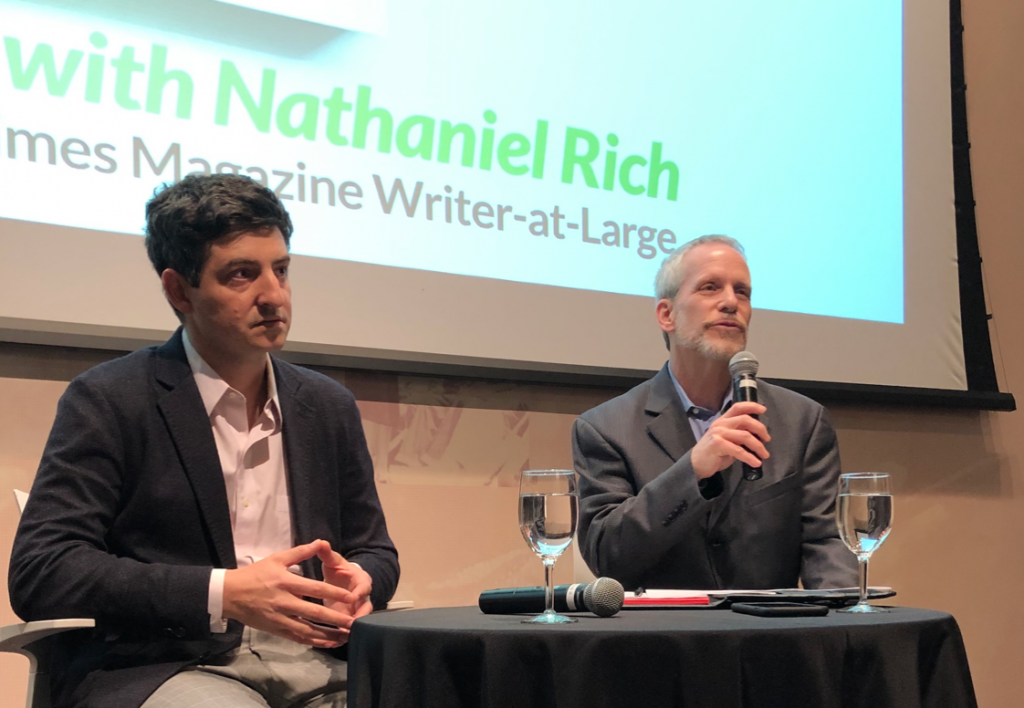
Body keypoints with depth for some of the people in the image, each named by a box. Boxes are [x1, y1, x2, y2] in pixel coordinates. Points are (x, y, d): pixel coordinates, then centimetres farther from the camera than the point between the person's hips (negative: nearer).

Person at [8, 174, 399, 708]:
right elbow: (38, 572, -10)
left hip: (308, 658, 6)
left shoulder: (328, 406, 16)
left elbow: (376, 552, 22)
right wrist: (223, 594, -19)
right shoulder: (107, 400, 0)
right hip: (157, 665, -5)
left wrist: (358, 582, -5)